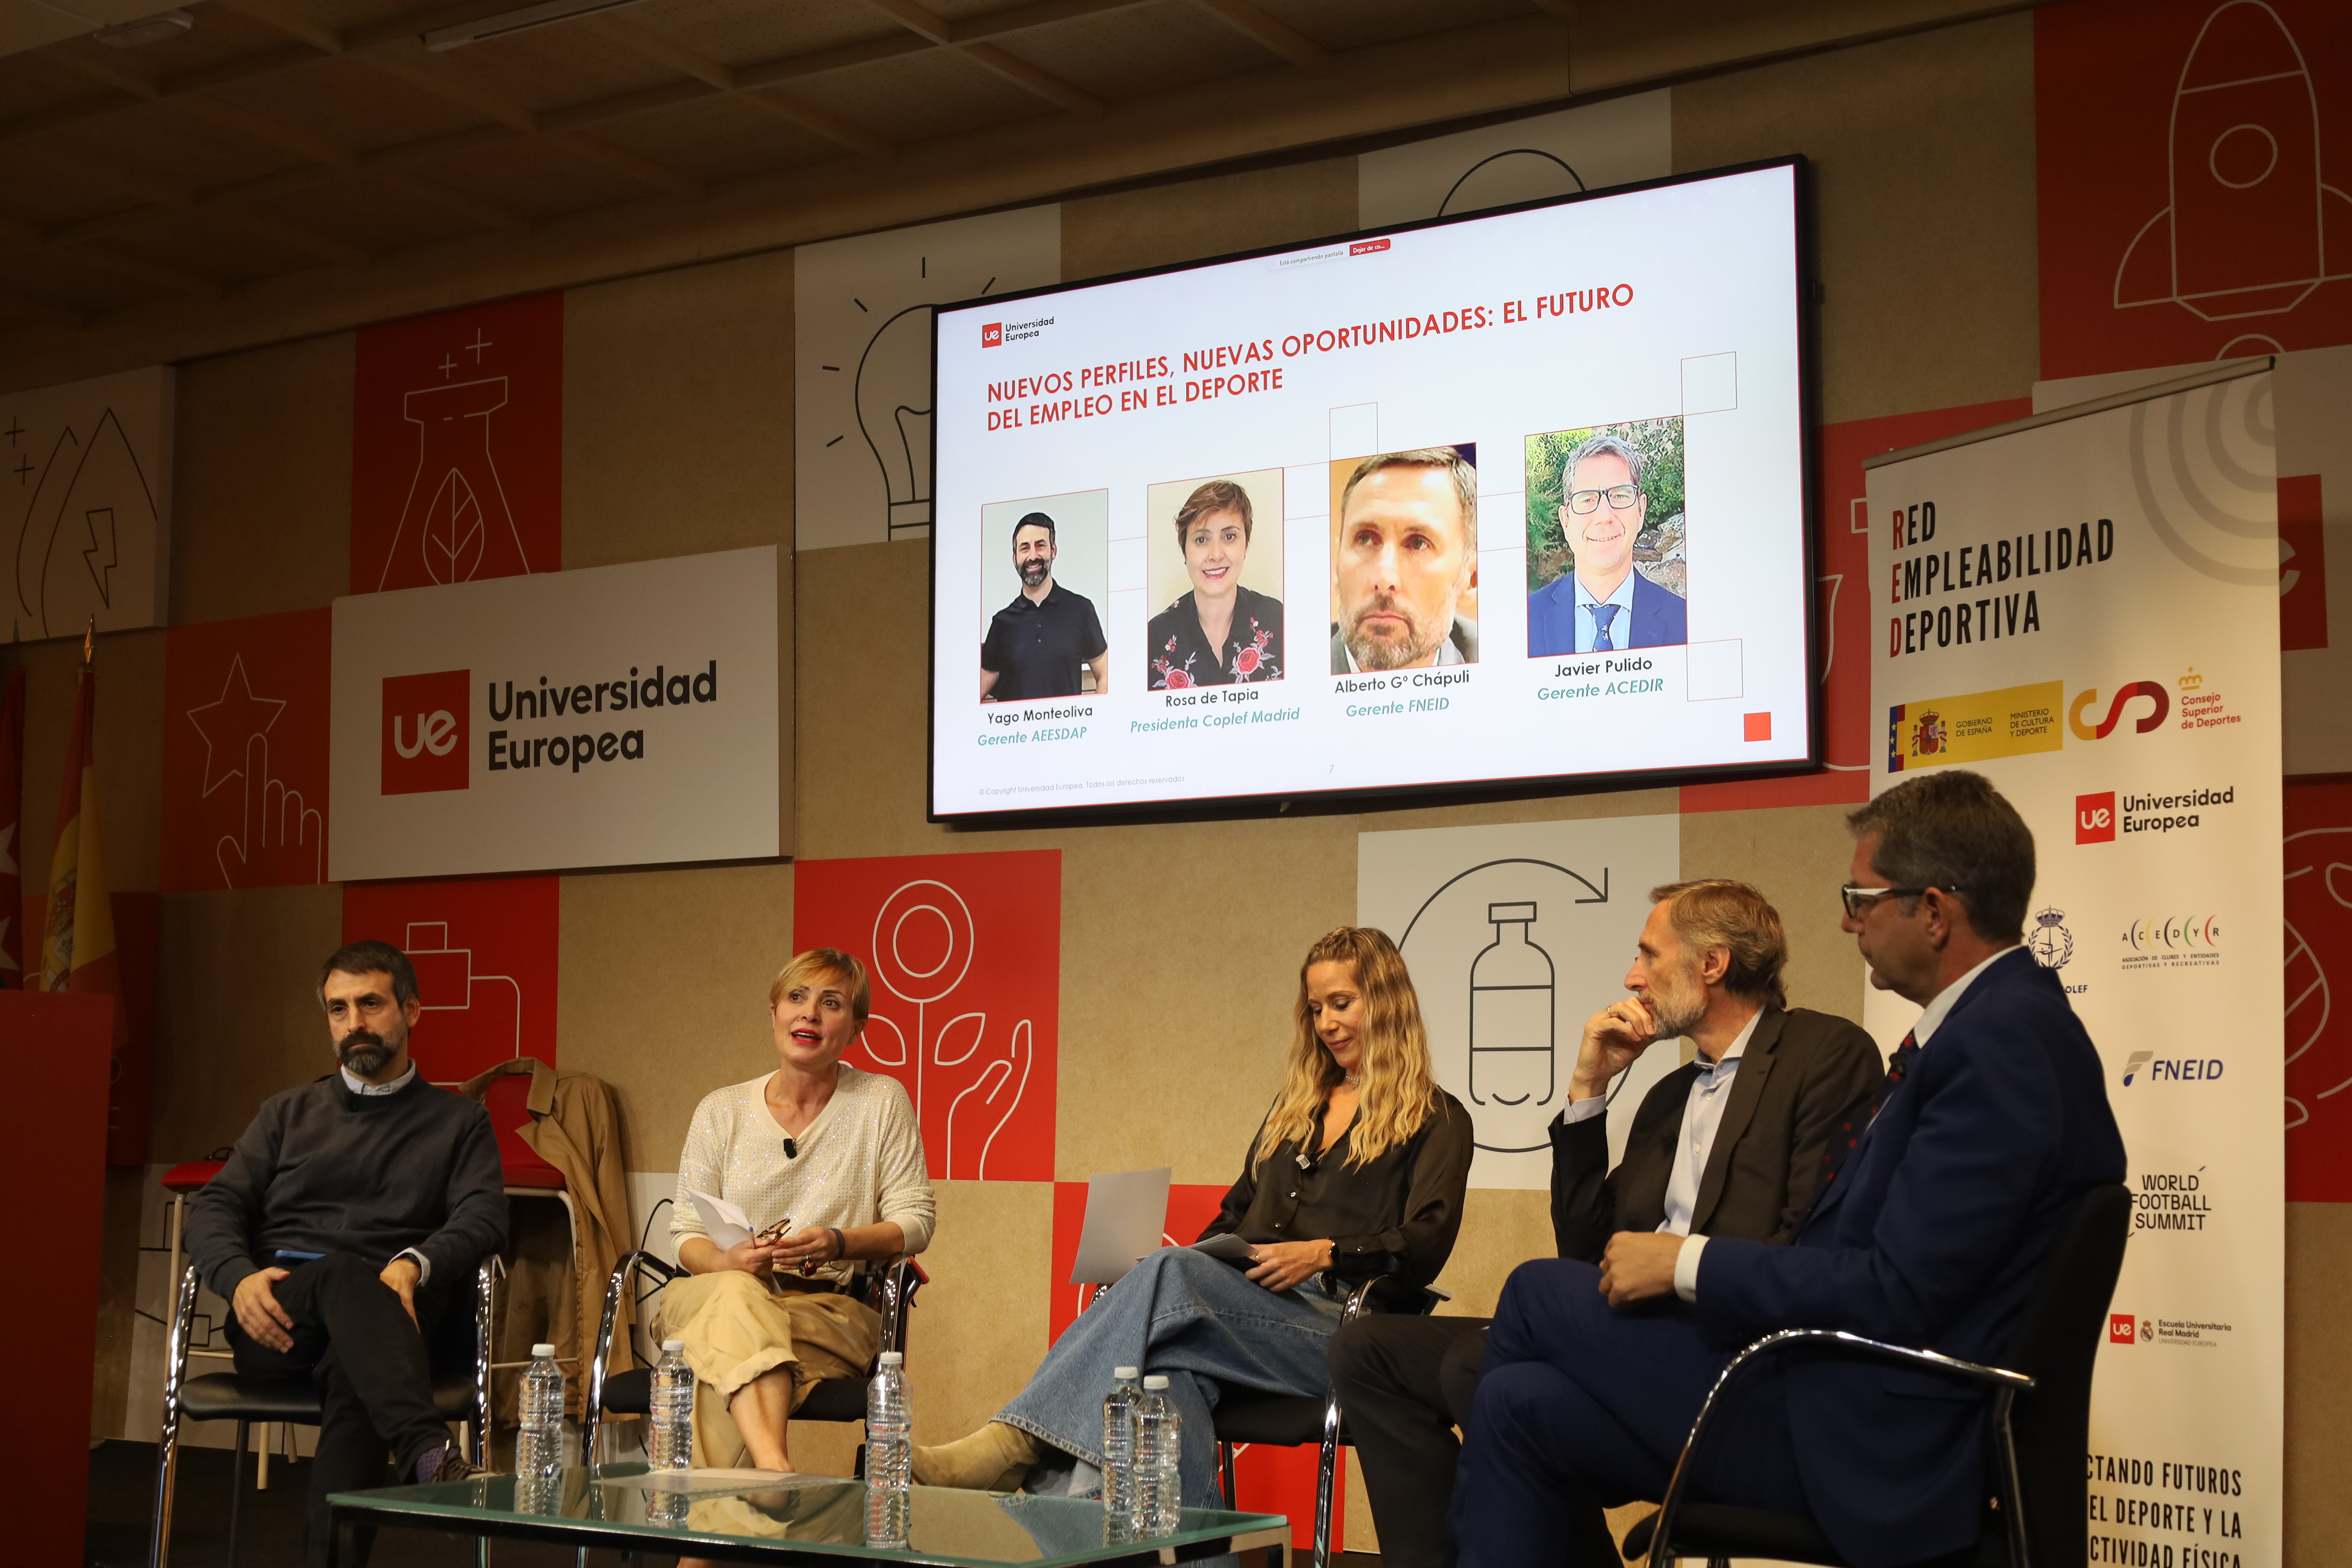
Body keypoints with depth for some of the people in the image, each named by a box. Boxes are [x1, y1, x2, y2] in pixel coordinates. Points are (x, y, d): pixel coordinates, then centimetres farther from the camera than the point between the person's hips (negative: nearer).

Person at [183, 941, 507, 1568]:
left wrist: (414, 1265, -20)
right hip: (276, 1320, 0)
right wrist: (239, 1277, -9)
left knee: (351, 1369, -39)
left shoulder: (459, 1121, 21)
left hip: (391, 1313, 0)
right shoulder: (289, 1113, 27)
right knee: (344, 1276, -38)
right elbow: (214, 1209, 16)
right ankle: (429, 1453, -61)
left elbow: (483, 1217, 3)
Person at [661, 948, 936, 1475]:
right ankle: (777, 1470, -59)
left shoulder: (882, 1103, 6)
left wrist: (838, 1243, -16)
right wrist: (728, 1262, -15)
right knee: (737, 1294, -39)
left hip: (831, 1308, -1)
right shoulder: (721, 1112, 10)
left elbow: (915, 1222, 4)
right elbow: (687, 1234, 10)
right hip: (711, 1295, 1)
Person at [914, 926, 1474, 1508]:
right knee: (1174, 1369, -35)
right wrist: (1198, 1256, 6)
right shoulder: (1295, 1106, 31)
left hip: (1337, 1324, -5)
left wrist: (1322, 1254, -18)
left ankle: (1012, 1443, -42)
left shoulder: (1436, 1121, 11)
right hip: (1241, 1306, 5)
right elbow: (1236, 1213, 28)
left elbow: (1425, 1247, -3)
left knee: (1170, 1273, -33)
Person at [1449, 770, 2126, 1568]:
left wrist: (1686, 1264, -13)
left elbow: (1897, 1293, -24)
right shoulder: (1998, 1021, 12)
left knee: (1537, 1294, -4)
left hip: (1870, 1442, -9)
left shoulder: (2005, 1043, -19)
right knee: (1523, 1403, 3)